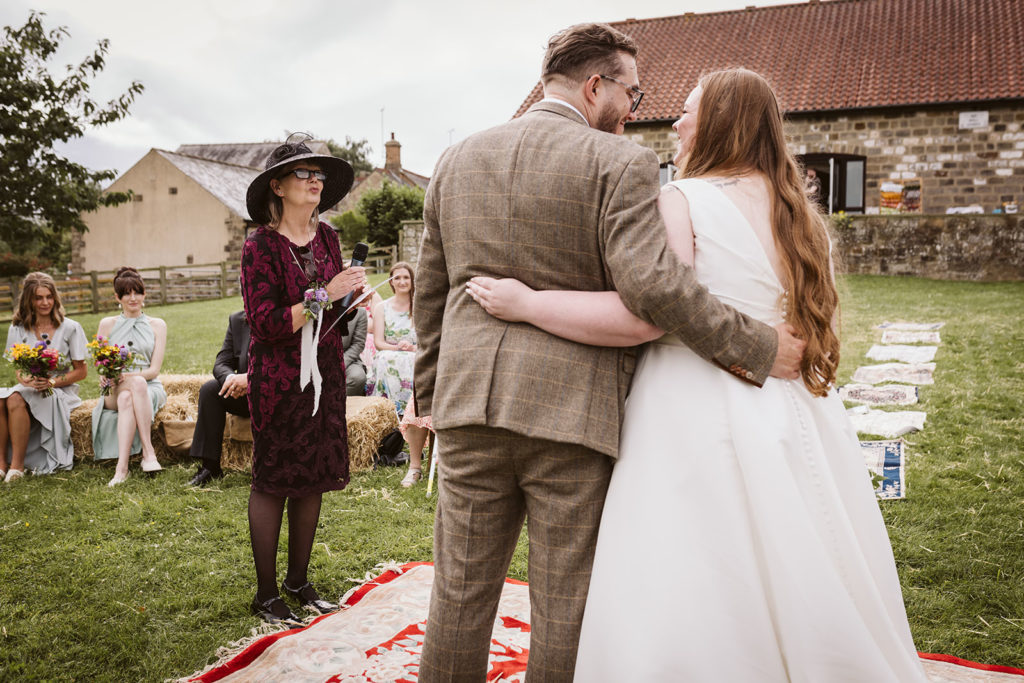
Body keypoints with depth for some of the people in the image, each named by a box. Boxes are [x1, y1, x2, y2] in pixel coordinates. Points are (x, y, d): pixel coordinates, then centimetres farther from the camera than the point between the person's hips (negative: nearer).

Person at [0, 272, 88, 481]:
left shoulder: (70, 328, 0)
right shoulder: (18, 329, 9)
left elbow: (81, 371, 0)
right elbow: (18, 371, 5)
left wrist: (52, 382, -16)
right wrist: (26, 380, -19)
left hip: (61, 392, -3)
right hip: (29, 389, 3)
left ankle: (17, 465, -26)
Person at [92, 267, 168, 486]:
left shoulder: (157, 325, 10)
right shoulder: (107, 324, 13)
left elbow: (154, 370, 0)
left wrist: (127, 375, -19)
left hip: (150, 389, 0)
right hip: (114, 391, 0)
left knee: (127, 398, -36)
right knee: (137, 383, -36)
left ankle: (122, 467, -45)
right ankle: (148, 450, -45)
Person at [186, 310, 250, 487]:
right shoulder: (237, 320, 7)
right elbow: (221, 363, 1)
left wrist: (249, 377, -34)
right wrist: (230, 378, -24)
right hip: (244, 393, 5)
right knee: (209, 388, -17)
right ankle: (210, 467, -17)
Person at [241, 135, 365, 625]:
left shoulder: (326, 237, 8)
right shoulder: (261, 245, -11)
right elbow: (265, 324, -18)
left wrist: (353, 293, -3)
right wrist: (325, 295, -20)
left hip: (324, 376, 6)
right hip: (279, 378, -6)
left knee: (314, 478, 11)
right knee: (272, 482, 4)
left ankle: (299, 581, 27)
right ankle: (266, 594, 18)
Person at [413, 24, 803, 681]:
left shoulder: (457, 159, 11)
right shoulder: (622, 163, -6)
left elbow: (430, 290, 15)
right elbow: (654, 285, -19)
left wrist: (432, 391, 24)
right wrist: (760, 348, -9)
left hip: (469, 404, 5)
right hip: (573, 408, -4)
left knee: (460, 591, 16)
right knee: (565, 606, 10)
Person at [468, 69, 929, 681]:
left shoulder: (683, 200, -10)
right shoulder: (802, 211, 13)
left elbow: (645, 316, -19)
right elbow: (816, 326, 18)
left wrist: (526, 303, -14)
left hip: (702, 417, -7)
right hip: (796, 421, 8)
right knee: (802, 605, 17)